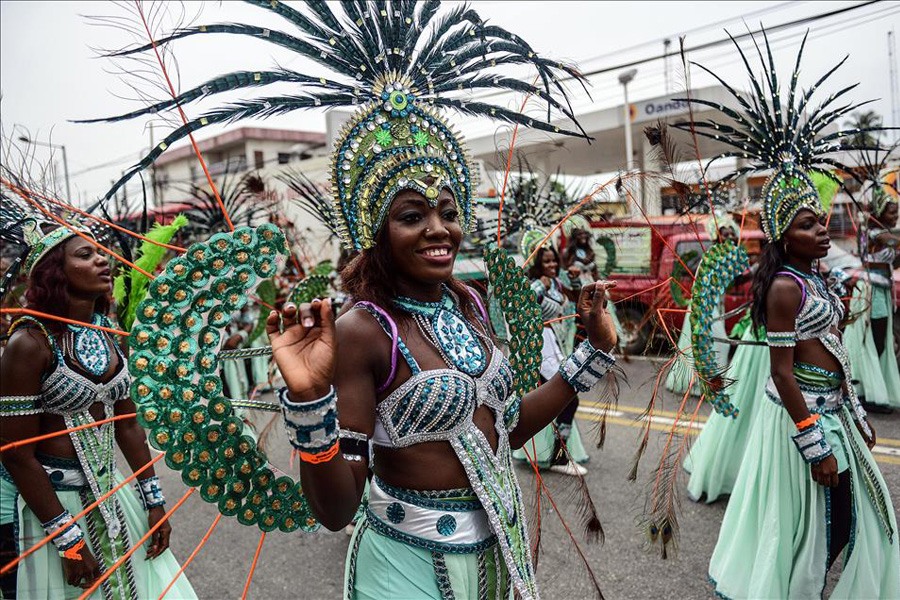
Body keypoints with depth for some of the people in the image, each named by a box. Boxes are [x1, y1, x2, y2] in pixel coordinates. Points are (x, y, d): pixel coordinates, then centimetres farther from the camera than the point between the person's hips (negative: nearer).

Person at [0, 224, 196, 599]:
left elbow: (127, 424, 7)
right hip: (52, 499, -6)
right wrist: (68, 541, -15)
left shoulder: (108, 333, 1)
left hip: (110, 490, 6)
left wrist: (154, 501, 8)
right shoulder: (30, 343, -18)